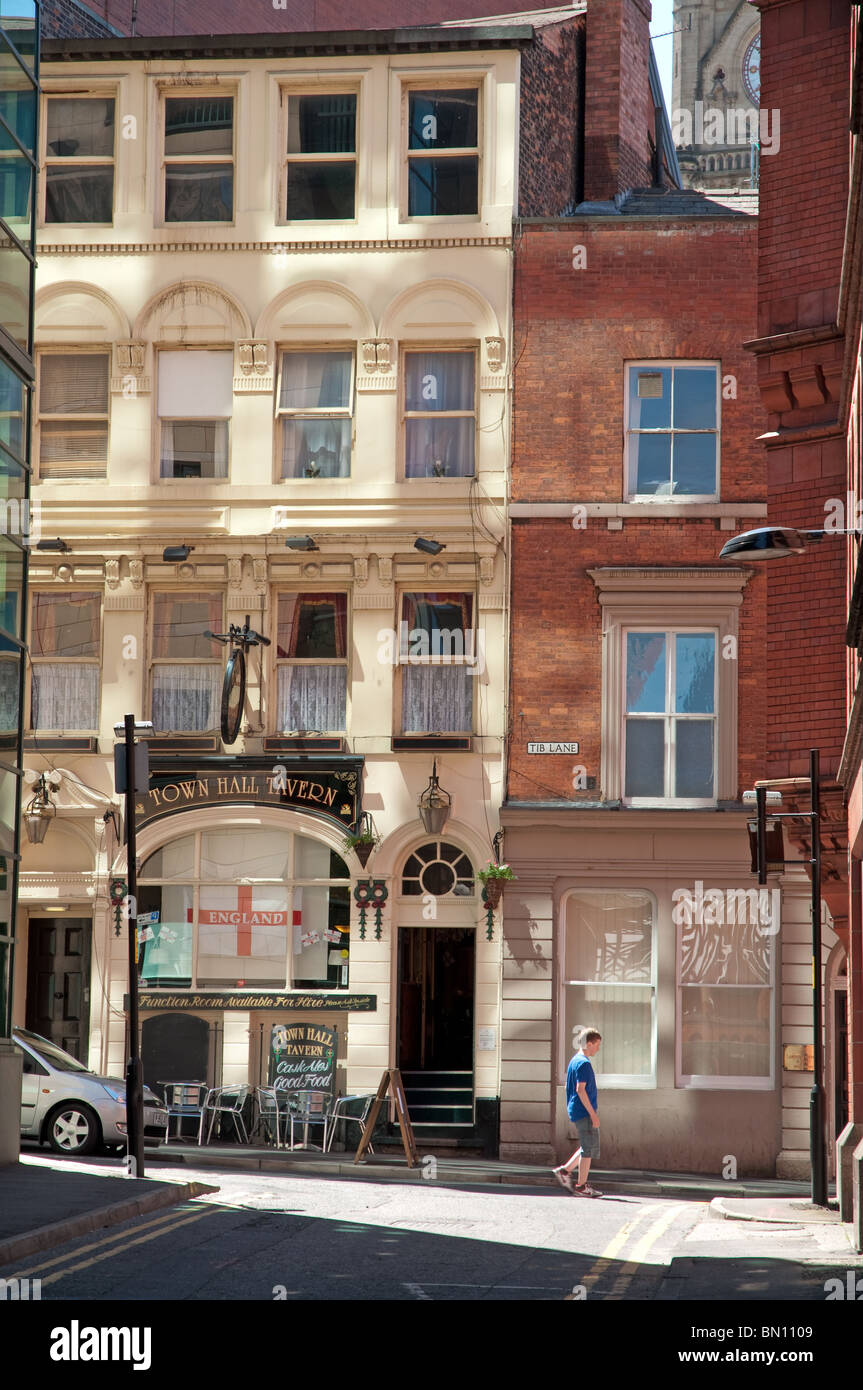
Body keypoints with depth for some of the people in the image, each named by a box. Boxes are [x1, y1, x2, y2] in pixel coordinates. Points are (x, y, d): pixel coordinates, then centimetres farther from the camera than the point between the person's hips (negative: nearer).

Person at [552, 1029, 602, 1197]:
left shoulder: (574, 1061, 15)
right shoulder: (584, 1063, -15)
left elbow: (568, 1087, 21)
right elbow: (580, 1089, -22)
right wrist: (593, 1113, -20)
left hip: (575, 1112, 10)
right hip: (584, 1112, -10)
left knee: (589, 1147, 16)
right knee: (590, 1148, -3)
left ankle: (565, 1170, 13)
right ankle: (581, 1186, 0)